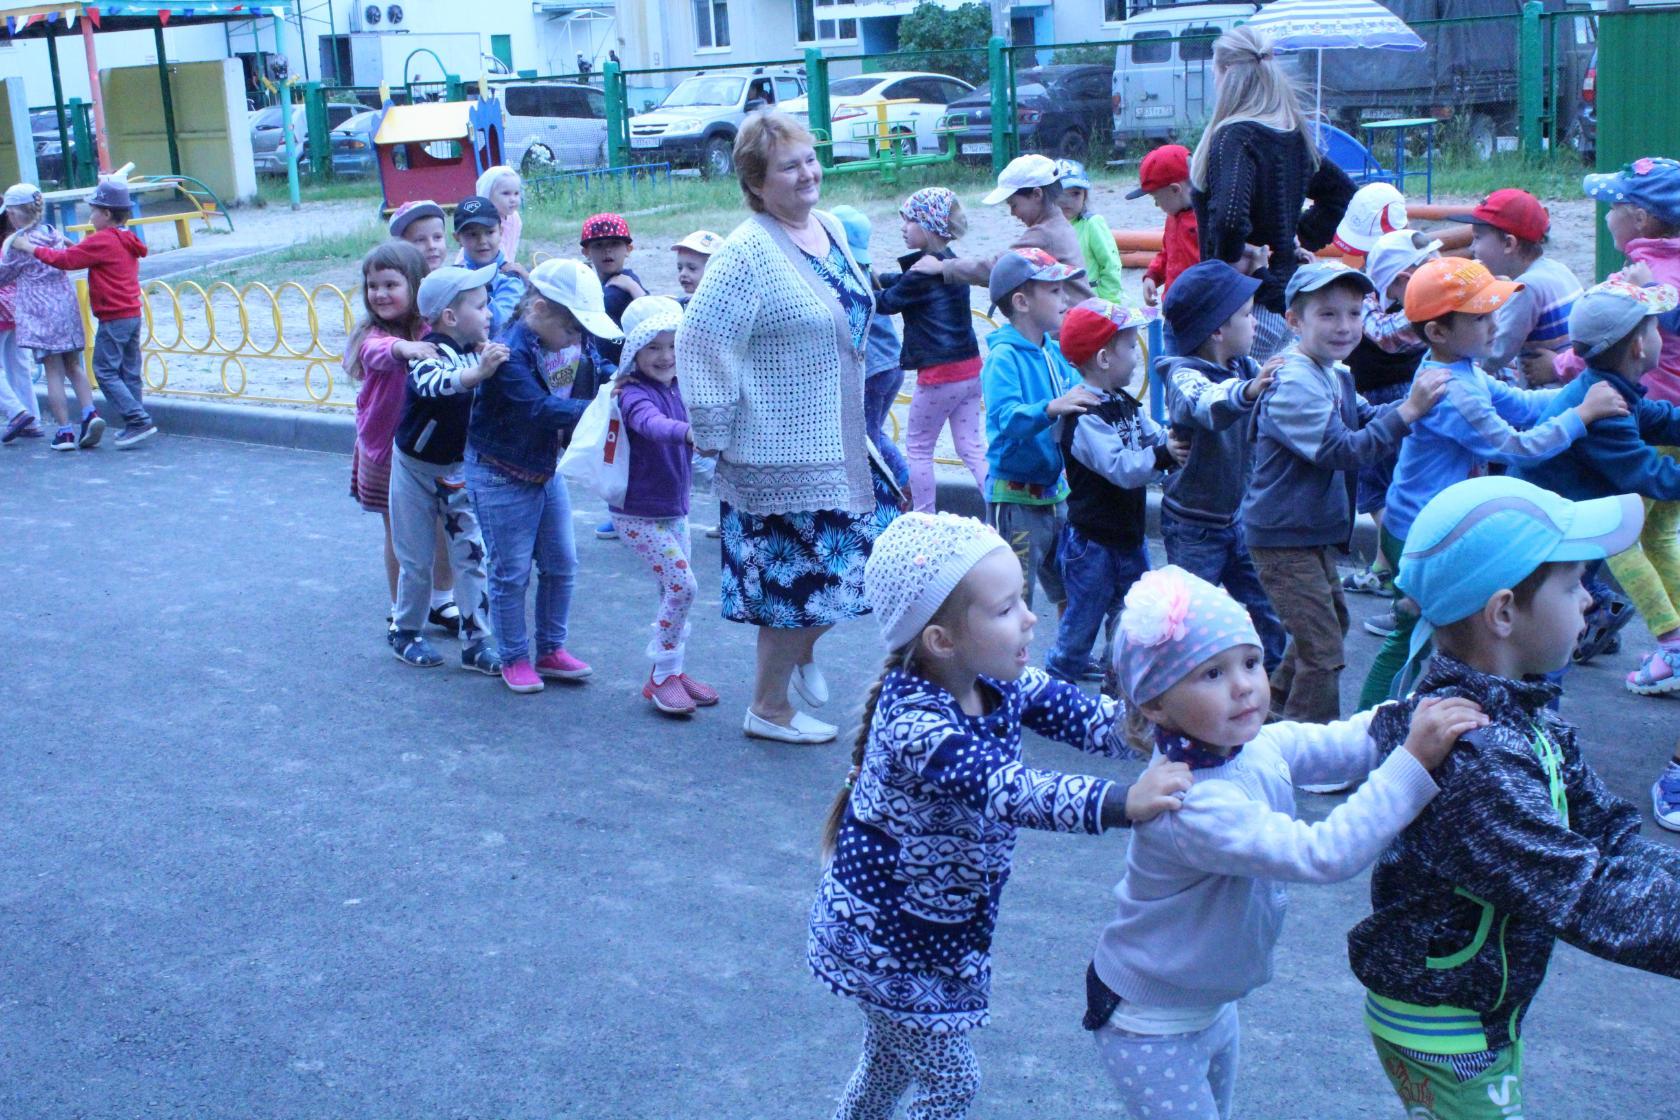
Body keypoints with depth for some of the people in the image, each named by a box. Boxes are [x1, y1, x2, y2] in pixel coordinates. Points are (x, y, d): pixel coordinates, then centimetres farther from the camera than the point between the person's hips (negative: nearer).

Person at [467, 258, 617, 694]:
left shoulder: (559, 348, 0)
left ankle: (552, 650, 25)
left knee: (561, 563, 11)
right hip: (502, 477, -8)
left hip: (546, 470, 8)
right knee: (512, 571, 1)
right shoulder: (509, 354, -25)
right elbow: (539, 409, -34)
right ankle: (513, 659, 16)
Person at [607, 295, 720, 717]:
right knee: (682, 585, -13)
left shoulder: (678, 388, 3)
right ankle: (661, 677, 1)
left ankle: (671, 672, 27)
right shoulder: (634, 393, -21)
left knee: (675, 591, 13)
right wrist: (689, 432, -62)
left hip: (674, 509, 8)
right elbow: (651, 424, -43)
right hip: (639, 515, -8)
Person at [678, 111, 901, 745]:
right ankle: (768, 709, 21)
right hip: (781, 451, -8)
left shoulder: (832, 229, 7)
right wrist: (713, 432, -16)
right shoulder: (749, 252, -19)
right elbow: (700, 342, -21)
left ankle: (804, 651, 37)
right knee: (794, 575, 1)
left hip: (841, 443, 9)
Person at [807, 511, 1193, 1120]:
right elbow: (1008, 790, -47)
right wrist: (1122, 802, -57)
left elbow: (1083, 715, -11)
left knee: (890, 1059, 26)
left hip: (941, 928, 8)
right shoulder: (915, 722, -35)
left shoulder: (1001, 685, -8)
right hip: (885, 938, -8)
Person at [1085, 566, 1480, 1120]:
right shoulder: (1191, 806, -37)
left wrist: (1425, 712, -15)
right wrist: (1414, 760, -42)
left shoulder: (1257, 747, -11)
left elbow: (1346, 744, 1)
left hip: (1213, 1005, 9)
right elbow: (1323, 855, -41)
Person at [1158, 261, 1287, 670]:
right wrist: (1247, 392, -65)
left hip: (1239, 518, 7)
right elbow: (1205, 406, -45)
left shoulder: (1247, 369, 1)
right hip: (1193, 525, -7)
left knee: (1270, 619, 12)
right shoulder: (1185, 375, -21)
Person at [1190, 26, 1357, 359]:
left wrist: (1228, 261, -15)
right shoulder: (1295, 135, 10)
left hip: (1251, 305, -9)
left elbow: (1229, 216, -32)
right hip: (1288, 301, 9)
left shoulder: (1235, 137, -17)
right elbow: (1340, 188, 26)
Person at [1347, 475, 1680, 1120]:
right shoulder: (1472, 764, -34)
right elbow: (1595, 903, -34)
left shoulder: (1526, 716, -2)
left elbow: (1608, 839, -2)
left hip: (1491, 1014, 9)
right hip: (1443, 1038, -9)